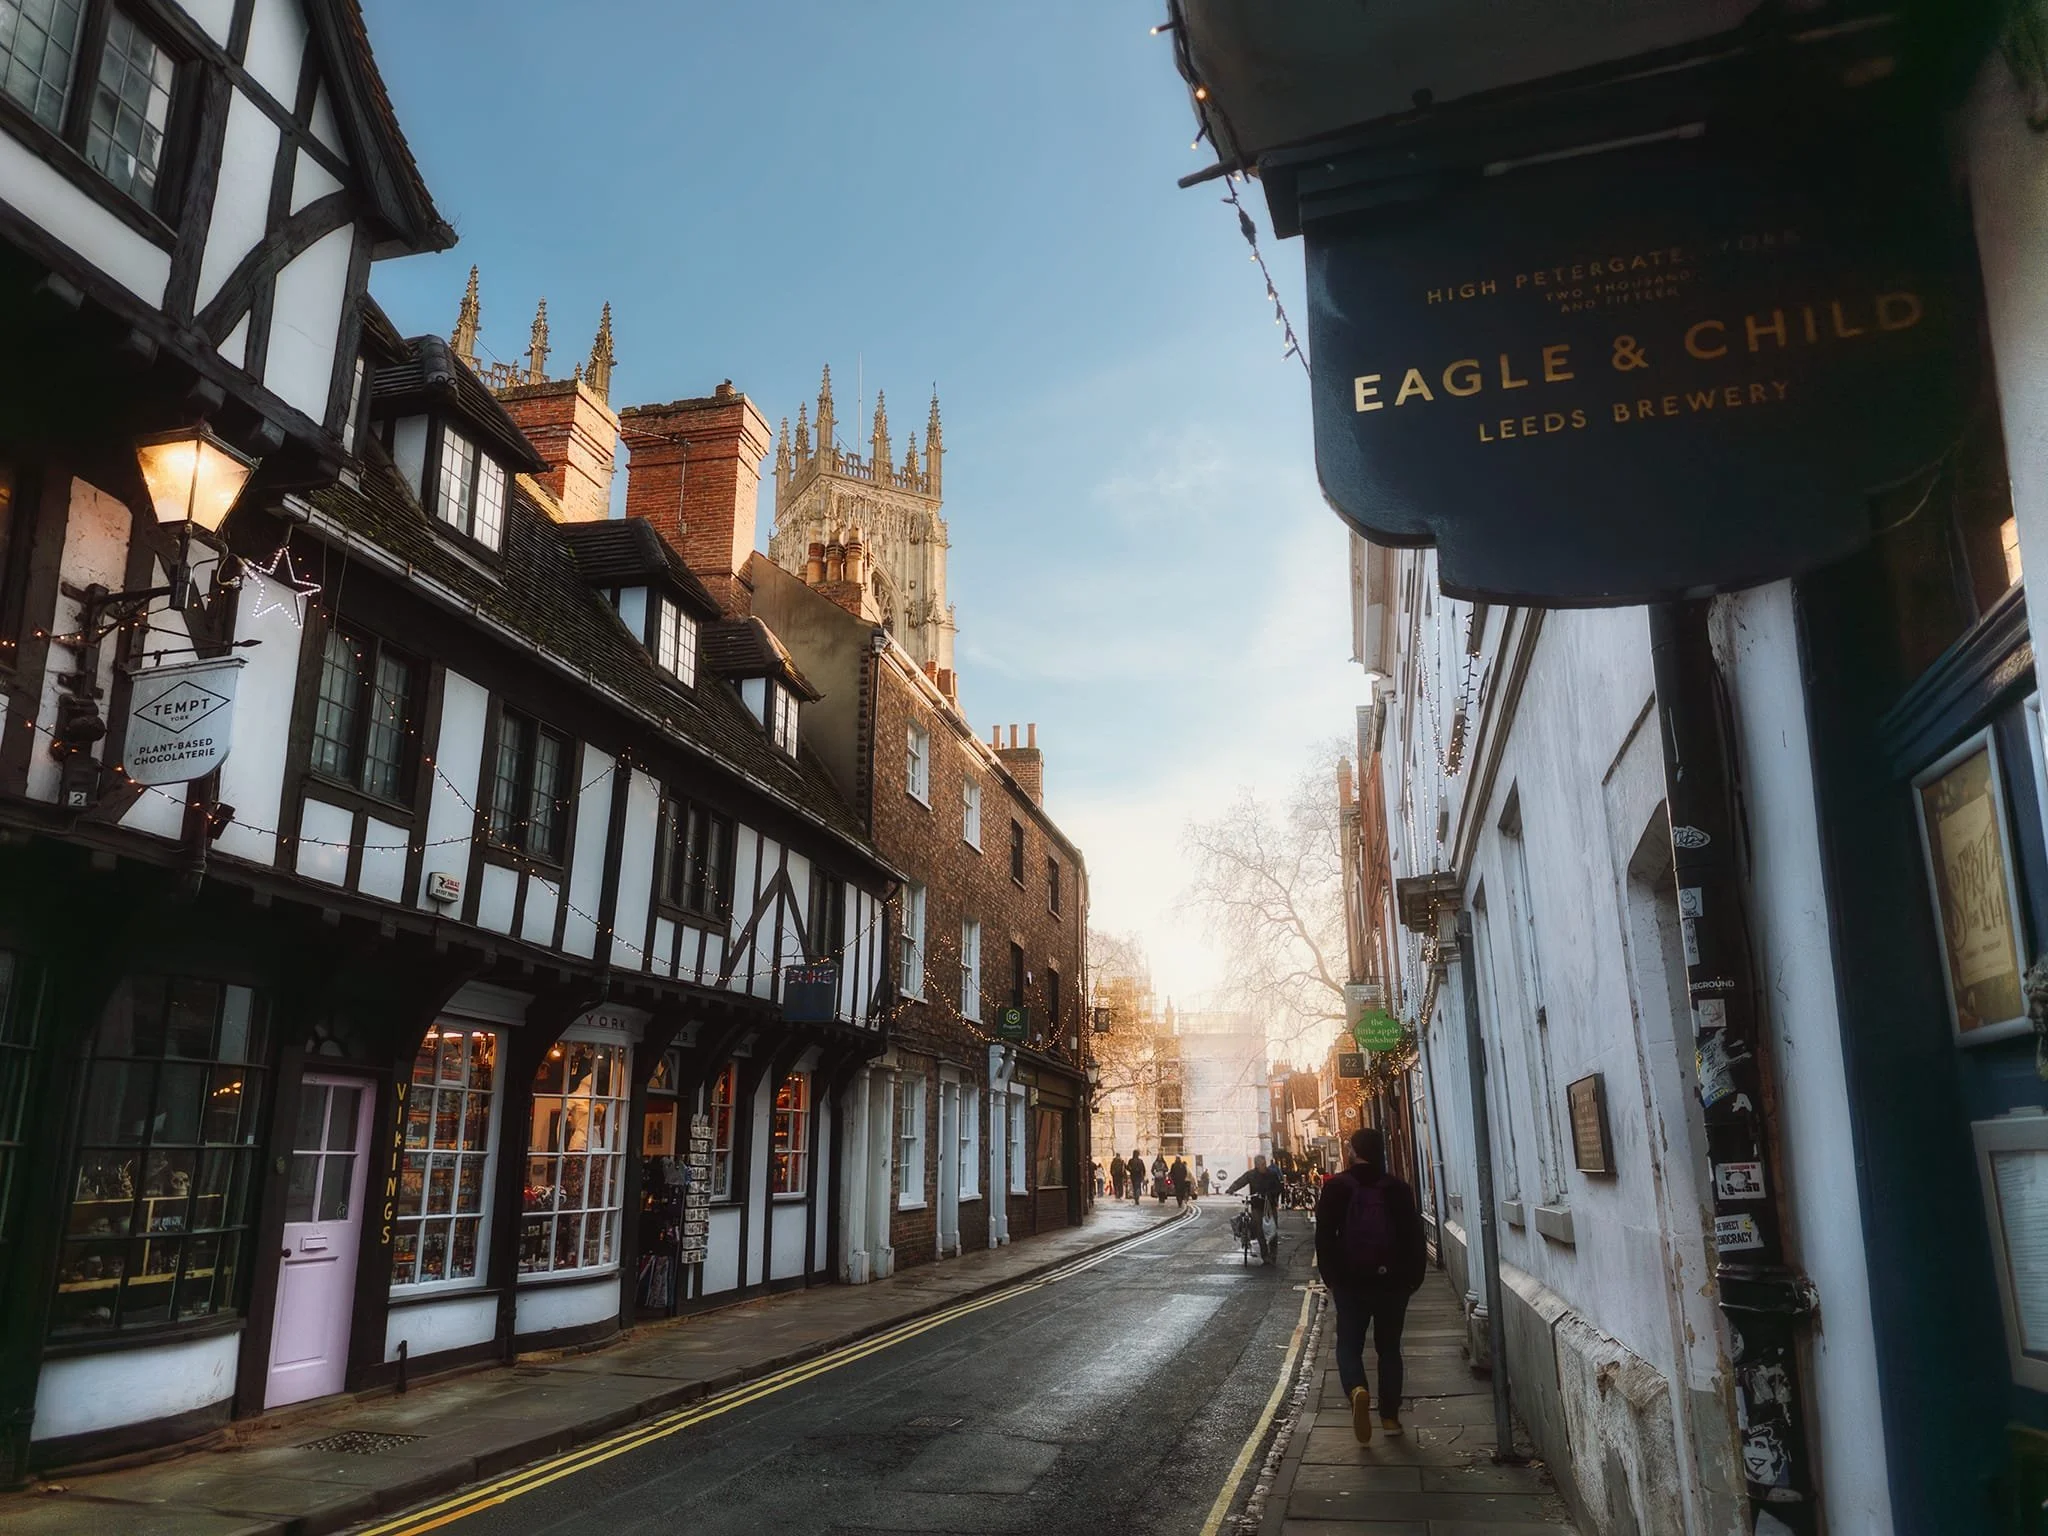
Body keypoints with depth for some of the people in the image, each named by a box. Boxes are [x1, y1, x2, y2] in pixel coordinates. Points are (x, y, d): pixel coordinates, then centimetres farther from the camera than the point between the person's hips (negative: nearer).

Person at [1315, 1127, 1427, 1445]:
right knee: (1389, 1347, 14)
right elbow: (1414, 1238, 0)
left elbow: (1324, 1237, -6)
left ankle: (1357, 1390, -20)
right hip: (1393, 1281, 2)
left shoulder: (1335, 1186, -6)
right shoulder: (1398, 1189, -1)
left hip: (1351, 1281, -2)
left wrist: (1331, 1278, 3)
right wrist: (1413, 1279, 8)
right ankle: (1390, 1416, 14)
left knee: (1349, 1344, 7)